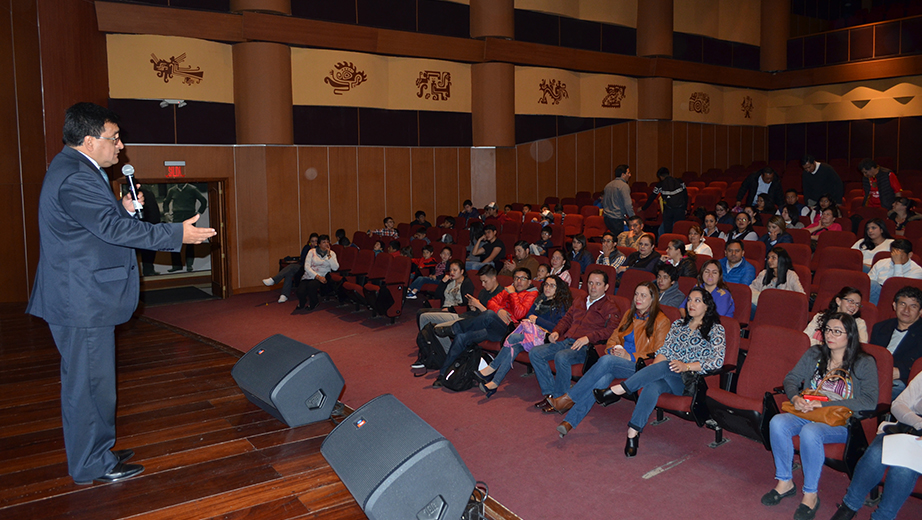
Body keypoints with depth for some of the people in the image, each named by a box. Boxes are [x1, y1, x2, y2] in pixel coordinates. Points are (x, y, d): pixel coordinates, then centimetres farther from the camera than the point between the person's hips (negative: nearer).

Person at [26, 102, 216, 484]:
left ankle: (95, 453, 33)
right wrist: (177, 234, -24)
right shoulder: (75, 177, -21)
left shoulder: (72, 169, 14)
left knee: (83, 380, 19)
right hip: (82, 302, -11)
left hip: (80, 298, 11)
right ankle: (93, 465, 15)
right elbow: (113, 229, -26)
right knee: (89, 382, 1)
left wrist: (123, 209, 1)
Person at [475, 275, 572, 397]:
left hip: (545, 337, -6)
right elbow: (528, 316, 21)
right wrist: (530, 320, -2)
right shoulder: (540, 300, 20)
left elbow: (557, 328, -11)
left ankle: (492, 368, -20)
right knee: (514, 347, -28)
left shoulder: (561, 305, -1)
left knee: (513, 338, -28)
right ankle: (494, 383, -36)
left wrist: (537, 320, -8)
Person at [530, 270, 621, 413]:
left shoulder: (611, 308, 5)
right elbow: (566, 319, 31)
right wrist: (556, 331, 9)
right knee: (535, 353, -13)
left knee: (561, 357, -36)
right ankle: (549, 392, -11)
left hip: (586, 347, -7)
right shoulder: (579, 302, 28)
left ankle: (560, 399, -20)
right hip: (565, 341, 7)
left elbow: (610, 330, -11)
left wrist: (587, 338, -23)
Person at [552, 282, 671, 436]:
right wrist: (613, 349, -3)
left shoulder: (661, 321, 0)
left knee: (606, 361, -34)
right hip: (618, 361, 5)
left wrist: (630, 356, -15)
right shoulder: (629, 315, 19)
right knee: (603, 378, -31)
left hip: (639, 365, -5)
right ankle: (570, 421, -41)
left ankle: (569, 398, -28)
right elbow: (613, 338, 22)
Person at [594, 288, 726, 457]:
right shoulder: (678, 324, 22)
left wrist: (687, 366, -20)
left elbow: (718, 361, -7)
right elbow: (664, 350, 14)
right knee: (653, 385, -33)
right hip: (668, 376, 4)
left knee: (665, 367, -36)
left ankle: (617, 391, -36)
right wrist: (653, 369, -8)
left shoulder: (716, 329, 6)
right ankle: (633, 432, -41)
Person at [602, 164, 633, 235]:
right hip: (617, 219, -8)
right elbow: (628, 205, -17)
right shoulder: (624, 186, -9)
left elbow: (603, 203, 25)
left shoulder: (608, 185, 17)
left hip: (607, 218, 8)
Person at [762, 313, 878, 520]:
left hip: (841, 423, -4)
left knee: (810, 432, -37)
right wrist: (795, 398, -15)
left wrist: (825, 404, -19)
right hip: (807, 414, 4)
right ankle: (785, 482, -11)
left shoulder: (864, 363, -2)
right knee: (777, 423, -28)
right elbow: (791, 378, 10)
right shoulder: (814, 354, 11)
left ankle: (811, 495, -20)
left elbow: (869, 401, -13)